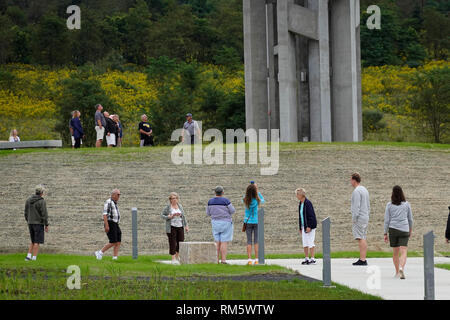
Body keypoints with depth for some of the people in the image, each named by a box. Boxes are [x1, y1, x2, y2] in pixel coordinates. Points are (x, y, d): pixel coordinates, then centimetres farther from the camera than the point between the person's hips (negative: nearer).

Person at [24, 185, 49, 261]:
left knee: (33, 241, 15)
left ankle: (28, 256, 4)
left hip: (30, 223, 6)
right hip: (39, 223, -6)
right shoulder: (42, 201, -13)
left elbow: (26, 213, 12)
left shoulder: (28, 200, 7)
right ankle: (34, 258, -5)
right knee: (37, 242, -2)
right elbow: (44, 214, -15)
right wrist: (46, 225, -9)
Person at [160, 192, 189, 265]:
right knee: (173, 243, -5)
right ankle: (173, 259, 0)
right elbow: (162, 215, 1)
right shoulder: (168, 207, -1)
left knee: (181, 242, 4)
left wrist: (186, 226, 11)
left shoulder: (180, 206, 11)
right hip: (171, 227, -4)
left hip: (180, 227, 4)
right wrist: (169, 217, -15)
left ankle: (177, 256, 25)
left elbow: (184, 216, 15)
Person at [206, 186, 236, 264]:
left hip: (215, 223, 4)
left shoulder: (210, 201, 0)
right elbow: (232, 211, -7)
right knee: (224, 242, -3)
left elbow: (208, 213, 8)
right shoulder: (225, 201, -13)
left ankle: (217, 260, 5)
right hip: (225, 223, -4)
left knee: (217, 242, 9)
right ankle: (223, 260, -7)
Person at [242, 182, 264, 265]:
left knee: (249, 241, 3)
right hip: (257, 221, -1)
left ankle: (249, 260, -3)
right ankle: (256, 260, 1)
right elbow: (263, 200, 12)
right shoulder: (257, 200, -12)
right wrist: (257, 191, 13)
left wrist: (250, 188, 13)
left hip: (248, 222, 1)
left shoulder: (245, 200, -9)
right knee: (256, 241, 3)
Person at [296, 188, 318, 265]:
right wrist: (300, 227, 17)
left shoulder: (307, 203, -14)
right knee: (304, 243, 8)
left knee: (310, 242, -6)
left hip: (310, 226, -8)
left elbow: (311, 215, -18)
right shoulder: (300, 204, 11)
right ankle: (306, 258, 14)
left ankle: (312, 259, -3)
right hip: (304, 226, 8)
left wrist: (309, 226, -21)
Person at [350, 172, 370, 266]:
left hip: (359, 218, -10)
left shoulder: (356, 191, -13)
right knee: (363, 238, 10)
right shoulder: (364, 190, 17)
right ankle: (363, 259, 11)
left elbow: (356, 206, -19)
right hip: (365, 217, 10)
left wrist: (354, 219, -17)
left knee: (360, 238, -11)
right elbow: (368, 205, 22)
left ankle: (362, 260, -16)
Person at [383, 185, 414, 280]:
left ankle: (397, 272, 22)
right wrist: (410, 230, 24)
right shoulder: (407, 204, 2)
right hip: (404, 230, -1)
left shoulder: (389, 205, 0)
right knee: (404, 251, -8)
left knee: (395, 252, 14)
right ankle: (401, 267, -32)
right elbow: (410, 219, 9)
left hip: (393, 229, 1)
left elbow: (387, 220, 0)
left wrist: (385, 234, 6)